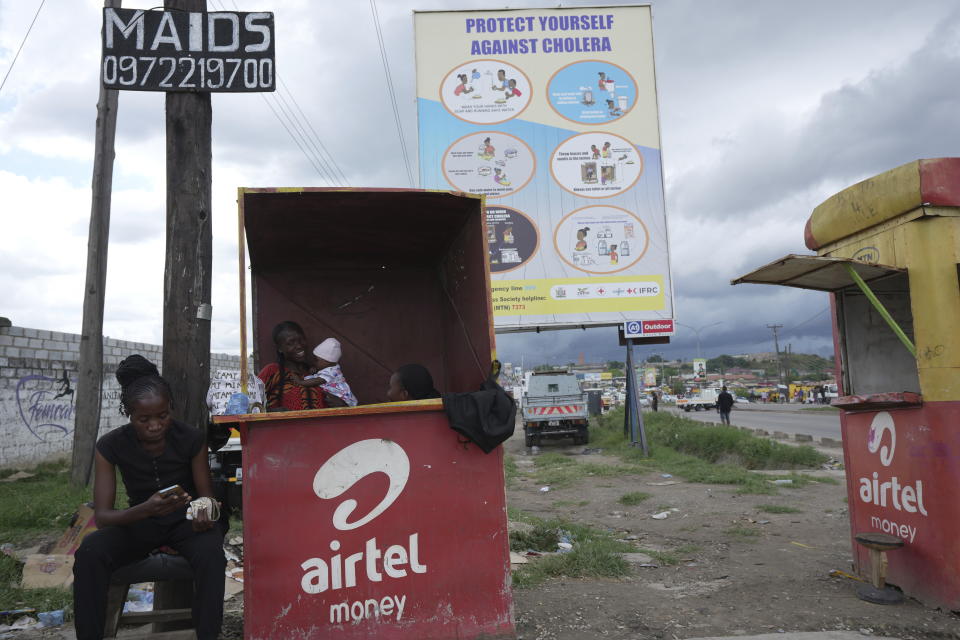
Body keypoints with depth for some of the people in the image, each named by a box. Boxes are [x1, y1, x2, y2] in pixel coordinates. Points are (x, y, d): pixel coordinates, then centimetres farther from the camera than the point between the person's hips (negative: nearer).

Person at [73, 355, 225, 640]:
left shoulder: (191, 439, -14)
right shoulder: (110, 446, -14)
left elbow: (205, 494, -5)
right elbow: (102, 515, -17)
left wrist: (205, 512, -32)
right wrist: (145, 509, -39)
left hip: (184, 519, -1)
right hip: (140, 521, 1)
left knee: (211, 553, -35)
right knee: (88, 553, -30)